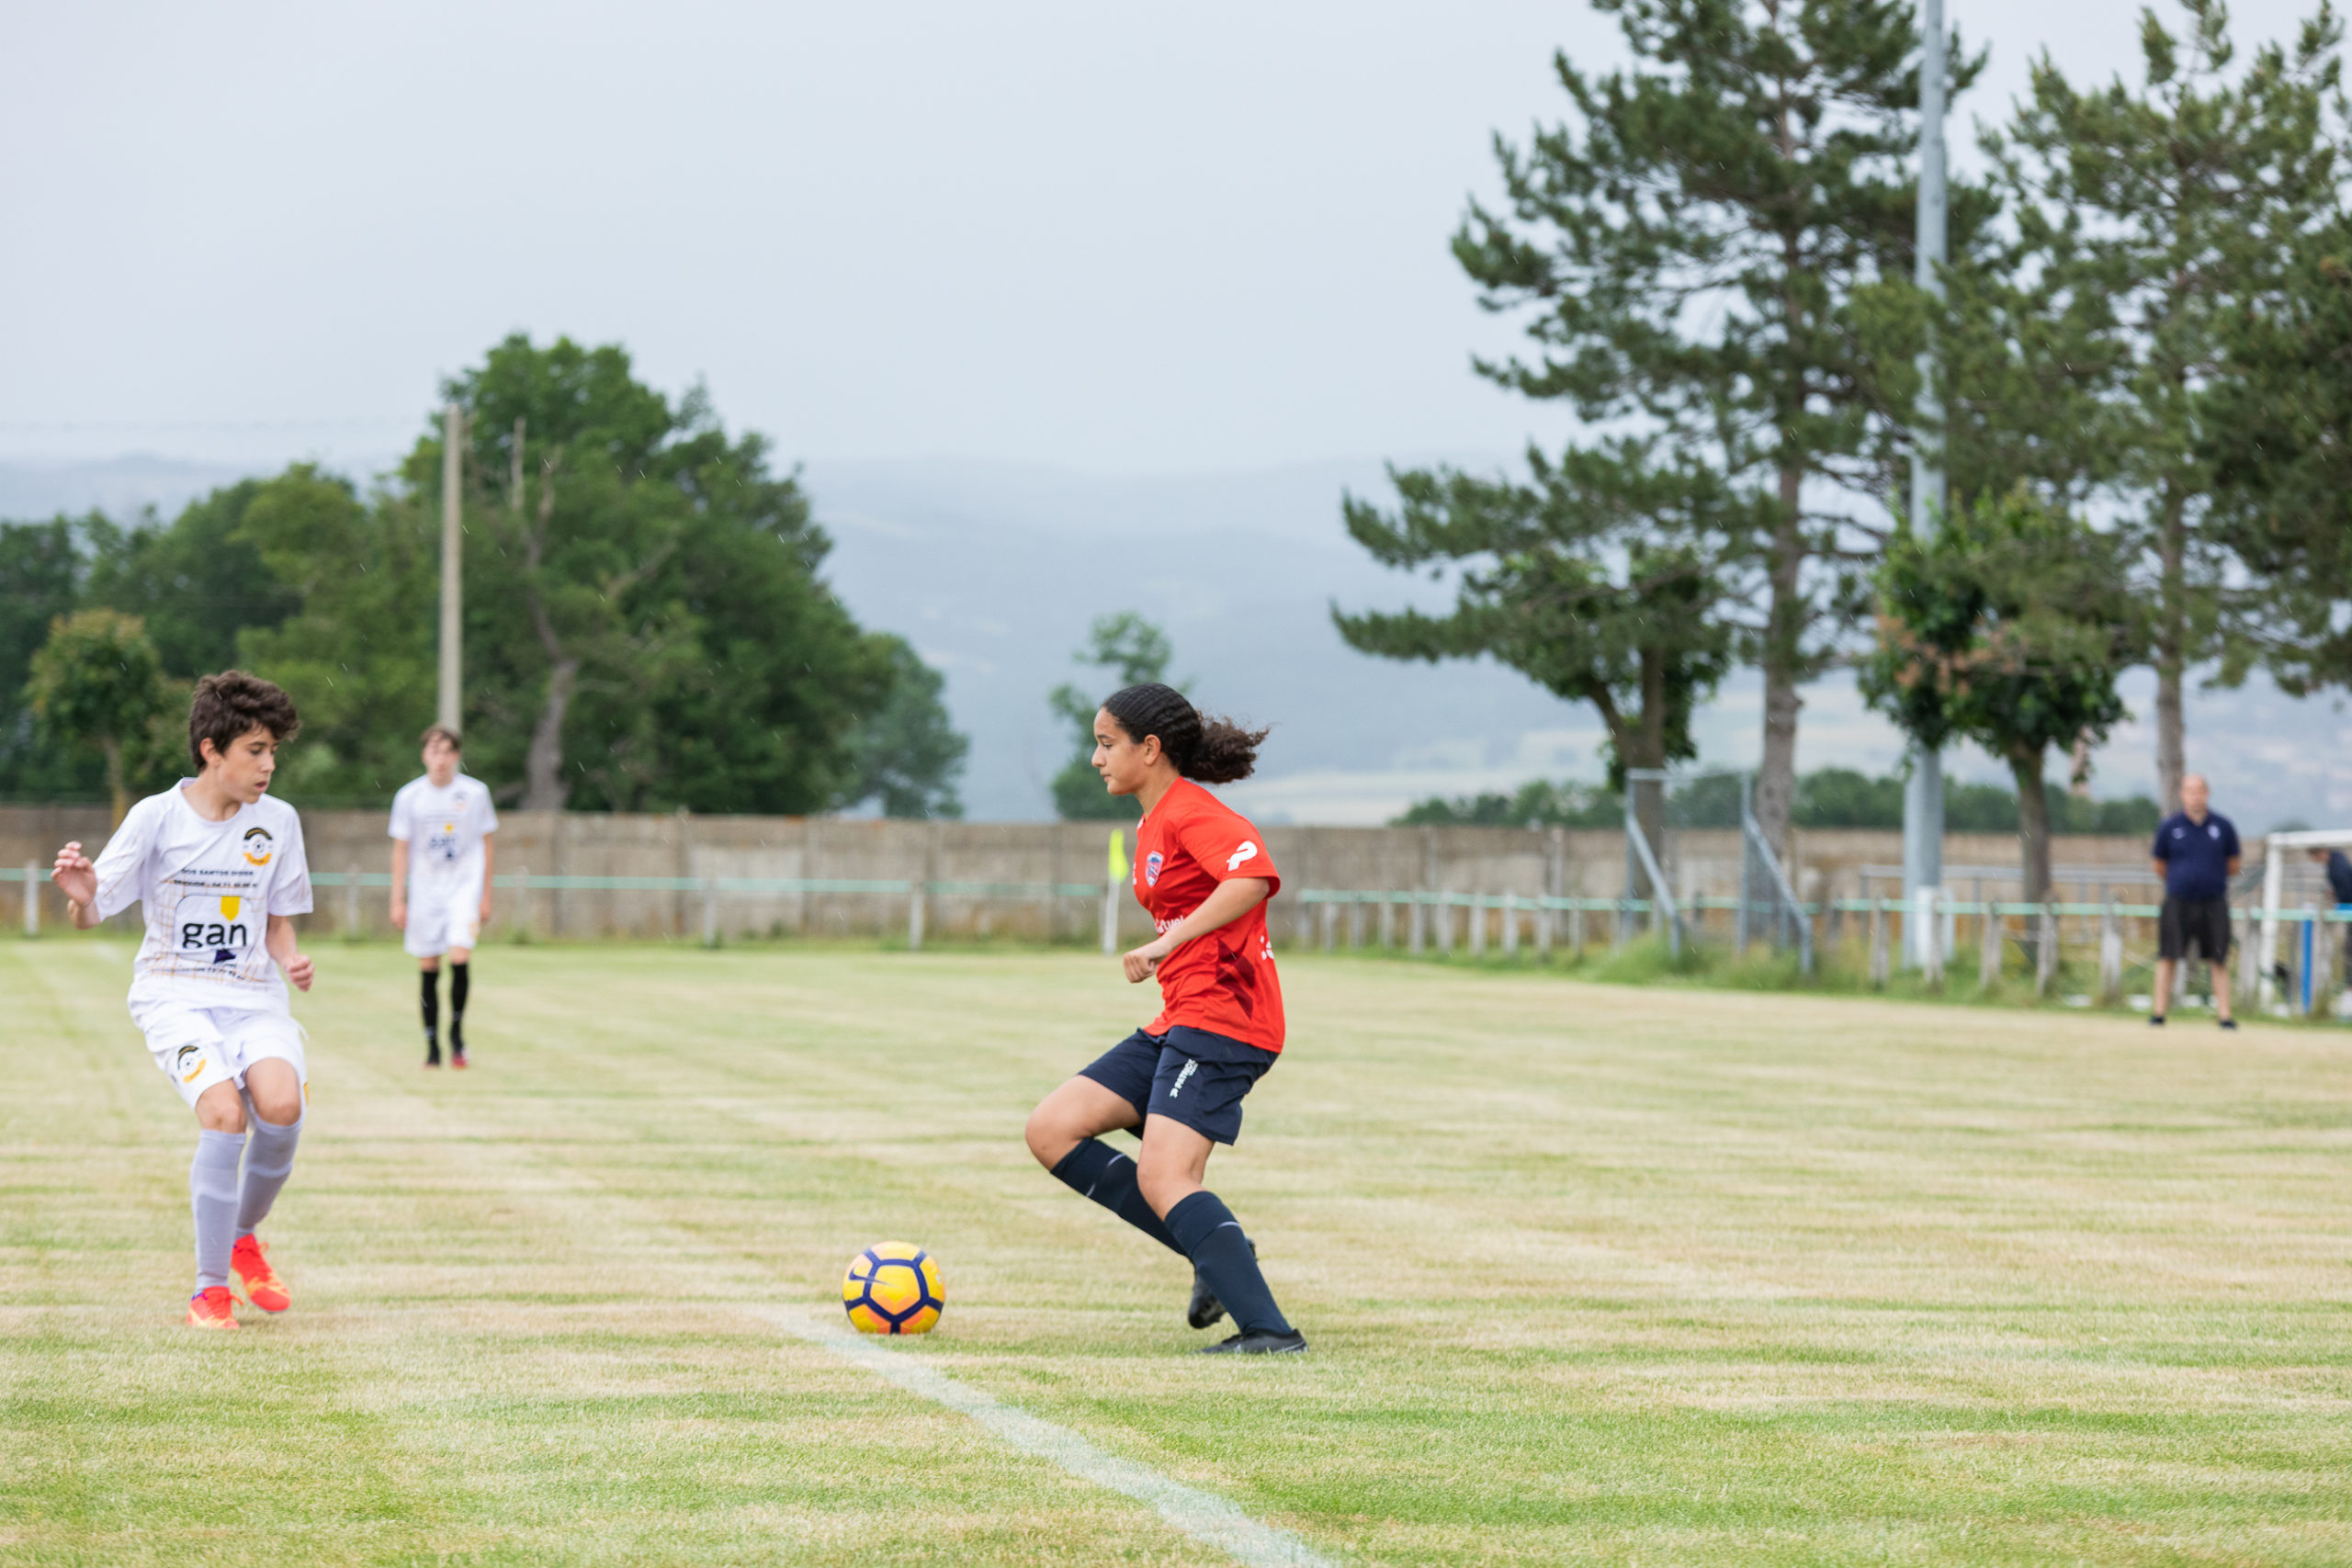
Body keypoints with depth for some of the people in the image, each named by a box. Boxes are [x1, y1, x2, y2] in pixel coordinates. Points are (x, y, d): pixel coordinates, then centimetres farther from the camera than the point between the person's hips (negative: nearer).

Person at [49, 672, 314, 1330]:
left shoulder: (278, 821, 5)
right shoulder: (156, 817, -4)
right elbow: (92, 913, -2)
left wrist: (291, 961, -5)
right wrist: (81, 897, -26)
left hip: (254, 995, 3)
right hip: (174, 995, -3)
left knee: (281, 1107, -25)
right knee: (224, 1113, -27)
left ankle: (243, 1238, 5)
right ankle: (210, 1288, -15)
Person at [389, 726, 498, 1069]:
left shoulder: (475, 793, -1)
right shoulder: (409, 796, 0)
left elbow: (487, 844, 7)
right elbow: (401, 850, 5)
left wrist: (485, 895, 5)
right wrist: (398, 901, 2)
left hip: (464, 886, -1)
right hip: (425, 892, 1)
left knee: (460, 957, -17)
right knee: (428, 968, 1)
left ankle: (457, 1033, 1)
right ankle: (432, 1044, 10)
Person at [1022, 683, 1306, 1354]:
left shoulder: (1192, 813, -12)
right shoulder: (1154, 824, 18)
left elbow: (1255, 877, -30)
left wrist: (1172, 939, -30)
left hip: (1222, 1021, -10)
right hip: (1177, 1023, 10)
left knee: (1162, 1178, -21)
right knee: (1051, 1130, 4)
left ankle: (1270, 1330, -20)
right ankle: (1215, 1254, 3)